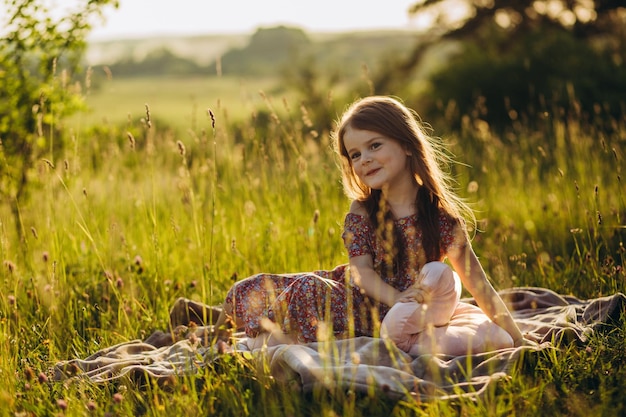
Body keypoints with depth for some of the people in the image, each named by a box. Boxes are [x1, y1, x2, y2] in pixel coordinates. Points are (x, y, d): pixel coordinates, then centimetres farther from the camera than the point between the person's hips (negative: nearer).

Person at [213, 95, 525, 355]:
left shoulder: (442, 216, -6)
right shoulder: (361, 212, 0)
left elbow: (478, 283, -5)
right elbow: (362, 271, -10)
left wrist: (517, 338, -8)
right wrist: (399, 299, -30)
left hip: (415, 309, 0)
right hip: (361, 305, 0)